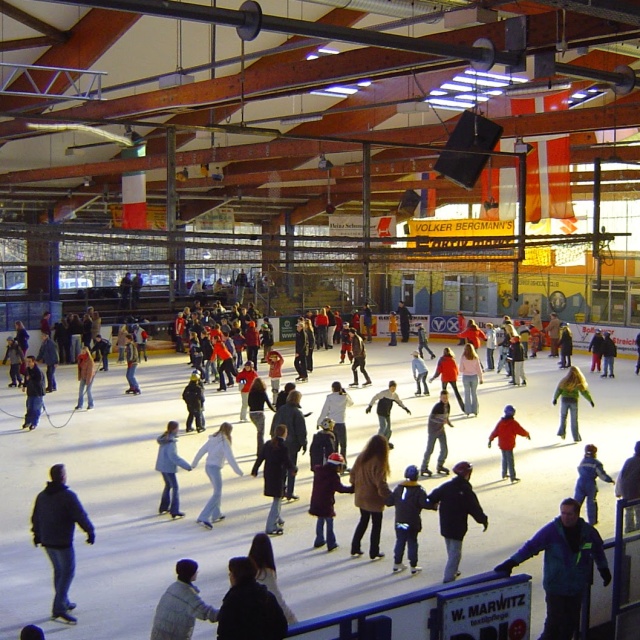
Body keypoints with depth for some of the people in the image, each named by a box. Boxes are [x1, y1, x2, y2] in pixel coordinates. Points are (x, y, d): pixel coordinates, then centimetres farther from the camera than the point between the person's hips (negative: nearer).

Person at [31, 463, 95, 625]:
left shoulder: (42, 495, 8)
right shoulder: (68, 496, -16)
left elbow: (35, 518, 17)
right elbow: (80, 516, -16)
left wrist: (37, 534, 31)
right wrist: (90, 531, -4)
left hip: (47, 541, 8)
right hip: (63, 541, -8)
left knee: (59, 571, 21)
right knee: (67, 572, -2)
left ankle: (63, 602, 31)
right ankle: (58, 609, -8)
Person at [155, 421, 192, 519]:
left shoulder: (164, 438, 6)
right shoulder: (171, 441, -21)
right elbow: (173, 456, -24)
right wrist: (186, 465, -22)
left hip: (162, 466, 9)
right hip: (169, 467, -9)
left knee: (168, 485, 21)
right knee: (175, 488, -3)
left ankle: (163, 508, 29)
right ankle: (174, 511, -7)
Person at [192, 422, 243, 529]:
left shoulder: (212, 439, 6)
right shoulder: (224, 442, -15)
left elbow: (201, 451, 11)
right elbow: (230, 458, -16)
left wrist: (194, 463, 23)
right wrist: (239, 472, -9)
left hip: (208, 467, 8)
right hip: (215, 468, -8)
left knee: (217, 491, 23)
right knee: (217, 494, -5)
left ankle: (216, 514, 31)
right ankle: (204, 518, -15)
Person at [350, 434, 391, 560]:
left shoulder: (361, 458, -3)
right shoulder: (378, 462, -24)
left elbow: (353, 474, 6)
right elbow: (381, 484, -26)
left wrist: (356, 488, 20)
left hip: (361, 497, 7)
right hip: (374, 500, -6)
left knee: (363, 521, 22)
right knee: (376, 525, 10)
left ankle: (355, 548, 25)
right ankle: (374, 553, 17)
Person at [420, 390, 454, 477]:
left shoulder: (447, 406, 1)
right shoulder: (437, 406, -22)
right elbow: (431, 417, -27)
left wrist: (449, 423, -4)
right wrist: (442, 421, -39)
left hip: (441, 429, 7)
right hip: (433, 430, -7)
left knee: (444, 449, 6)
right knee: (429, 449, -2)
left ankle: (440, 466, 25)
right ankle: (424, 468, 10)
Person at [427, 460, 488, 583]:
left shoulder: (446, 486, -2)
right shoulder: (466, 491, -18)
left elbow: (432, 498, 3)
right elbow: (475, 509, -15)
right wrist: (484, 520, -1)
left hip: (445, 525, 7)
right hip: (457, 527, -7)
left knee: (451, 551, 23)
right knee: (455, 553, 1)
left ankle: (452, 571, 36)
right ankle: (449, 577, -2)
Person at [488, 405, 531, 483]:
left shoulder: (501, 422, 1)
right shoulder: (513, 423, -15)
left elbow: (495, 432, 1)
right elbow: (521, 431, -9)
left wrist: (490, 440, 7)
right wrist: (527, 434, 10)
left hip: (501, 444, 6)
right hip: (509, 445, -6)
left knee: (504, 459, 21)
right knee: (510, 460, -2)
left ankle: (504, 475, 32)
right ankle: (513, 477, 0)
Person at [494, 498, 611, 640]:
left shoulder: (588, 532, -2)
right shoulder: (551, 530, -13)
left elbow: (598, 551, 17)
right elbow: (531, 546, -15)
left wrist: (604, 569, 23)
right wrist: (511, 563, -23)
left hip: (577, 588, 4)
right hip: (555, 587, -4)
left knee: (571, 623, 12)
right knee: (555, 622, -6)